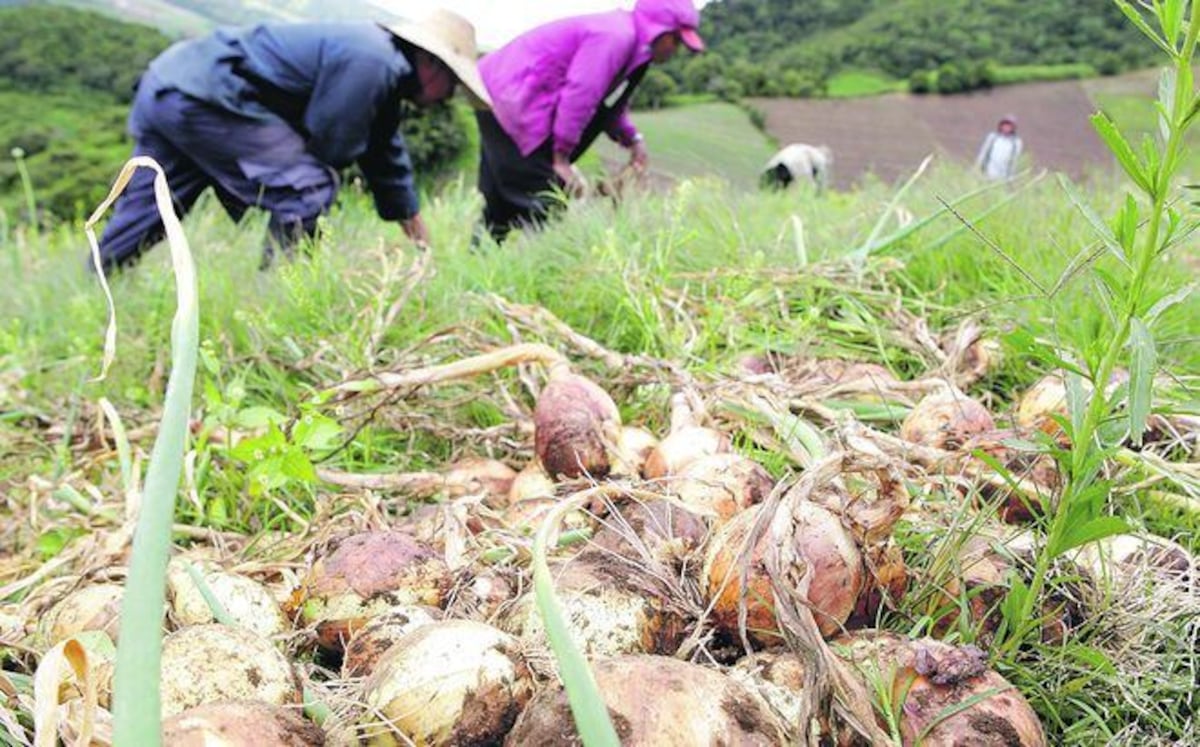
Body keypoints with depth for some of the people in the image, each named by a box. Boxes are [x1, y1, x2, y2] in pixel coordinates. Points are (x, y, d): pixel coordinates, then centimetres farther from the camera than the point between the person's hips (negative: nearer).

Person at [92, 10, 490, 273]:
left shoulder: (380, 61, 17)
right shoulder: (371, 63, -16)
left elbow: (387, 157, 25)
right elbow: (330, 148, -14)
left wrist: (423, 245, 30)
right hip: (199, 97, -10)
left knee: (142, 218, 18)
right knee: (308, 187, -11)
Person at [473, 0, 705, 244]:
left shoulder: (627, 36, 14)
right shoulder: (615, 35, -19)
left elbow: (608, 100, 23)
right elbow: (579, 93, -23)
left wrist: (632, 139, 10)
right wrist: (562, 156, -17)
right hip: (510, 99, -10)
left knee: (500, 205, 14)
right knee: (546, 202, -11)